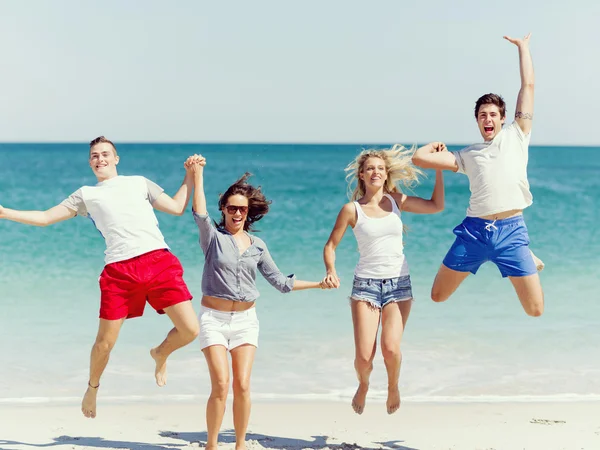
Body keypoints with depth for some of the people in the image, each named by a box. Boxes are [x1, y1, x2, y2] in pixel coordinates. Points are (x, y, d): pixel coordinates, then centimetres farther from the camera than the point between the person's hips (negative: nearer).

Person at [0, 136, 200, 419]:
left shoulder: (139, 183, 24)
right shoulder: (86, 194, 22)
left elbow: (177, 207, 20)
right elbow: (45, 218, 21)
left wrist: (191, 175, 16)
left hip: (159, 261, 0)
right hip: (119, 271, 0)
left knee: (190, 330, -9)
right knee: (105, 343, -1)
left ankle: (160, 354, 24)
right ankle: (93, 387, 30)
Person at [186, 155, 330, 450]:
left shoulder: (257, 245, 9)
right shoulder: (213, 236, 0)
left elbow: (280, 282, 12)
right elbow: (199, 214, -20)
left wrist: (318, 284, 8)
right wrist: (197, 174, -28)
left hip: (246, 319, 3)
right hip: (214, 318, -3)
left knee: (242, 386, -4)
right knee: (221, 384, -13)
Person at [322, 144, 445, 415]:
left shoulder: (396, 200, 7)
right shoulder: (352, 210, -1)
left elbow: (436, 205, 13)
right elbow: (330, 246, 5)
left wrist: (439, 168, 9)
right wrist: (330, 271, -14)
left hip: (399, 283, 1)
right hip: (366, 284, -1)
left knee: (391, 347, -18)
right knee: (363, 356, -10)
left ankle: (393, 386, 15)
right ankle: (363, 385, 26)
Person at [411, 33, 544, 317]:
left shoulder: (516, 136, 11)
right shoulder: (468, 155, 15)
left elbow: (528, 85, 10)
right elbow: (419, 158, 11)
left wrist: (522, 46, 17)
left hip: (511, 231, -2)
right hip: (475, 230, 2)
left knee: (535, 310, -4)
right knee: (438, 296, 5)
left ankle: (528, 259, 27)